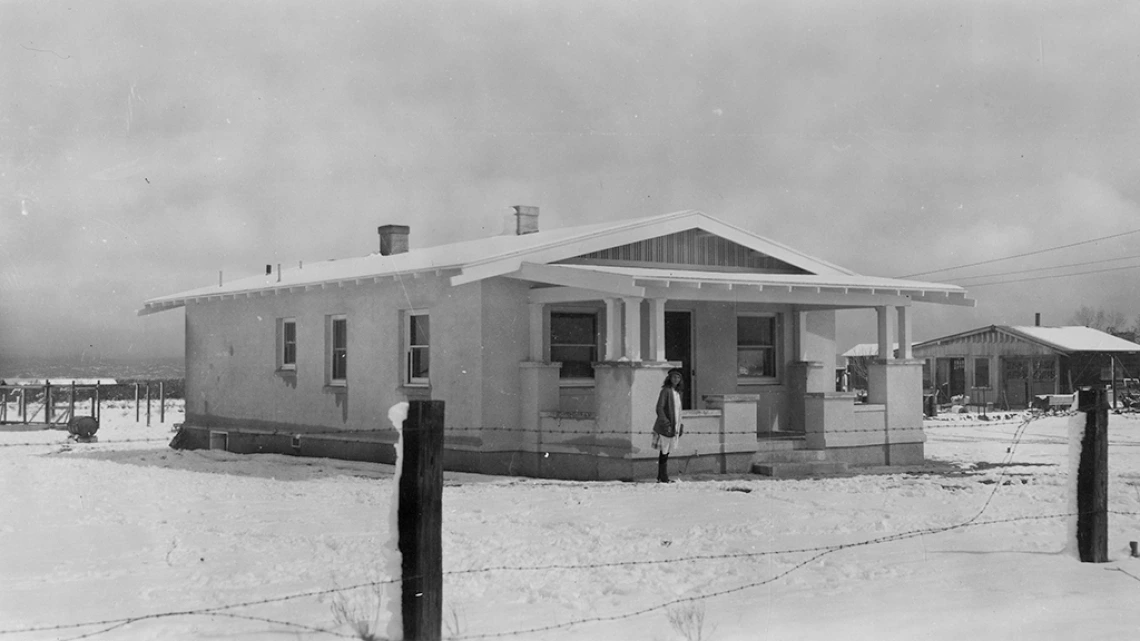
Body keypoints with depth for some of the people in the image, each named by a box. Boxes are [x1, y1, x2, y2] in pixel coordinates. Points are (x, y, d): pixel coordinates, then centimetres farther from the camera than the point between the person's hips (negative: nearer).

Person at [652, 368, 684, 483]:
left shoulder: (677, 392, 14)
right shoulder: (666, 390, -11)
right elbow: (659, 408, -16)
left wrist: (680, 426, 20)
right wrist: (666, 423, -23)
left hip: (675, 426, 8)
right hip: (666, 427, -8)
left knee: (666, 452, 11)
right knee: (664, 452, -5)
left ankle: (661, 478, 16)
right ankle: (663, 478, -2)